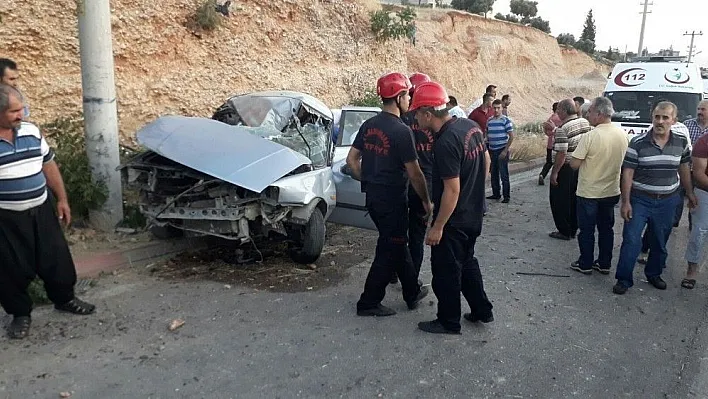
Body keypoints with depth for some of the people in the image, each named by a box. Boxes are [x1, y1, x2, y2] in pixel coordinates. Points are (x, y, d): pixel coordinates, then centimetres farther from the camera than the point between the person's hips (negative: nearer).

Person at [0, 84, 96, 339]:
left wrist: (62, 199, 10)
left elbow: (49, 166, 11)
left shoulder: (31, 131, 1)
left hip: (40, 211, 4)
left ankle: (64, 299, 36)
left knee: (56, 258, 15)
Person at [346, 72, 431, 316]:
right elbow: (414, 173, -17)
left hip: (373, 197, 8)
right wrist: (426, 201, -4)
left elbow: (351, 160, 9)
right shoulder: (401, 131, -18)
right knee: (389, 251, 5)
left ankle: (413, 293, 33)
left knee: (398, 244, 20)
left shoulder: (368, 125, 5)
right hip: (392, 199, -8)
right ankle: (368, 303, 13)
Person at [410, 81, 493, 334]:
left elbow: (452, 190, -26)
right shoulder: (470, 126, 0)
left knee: (446, 271, 7)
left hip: (453, 220, -9)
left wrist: (437, 227, -19)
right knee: (467, 262, 24)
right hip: (474, 215, 9)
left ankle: (449, 322, 22)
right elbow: (486, 161, 13)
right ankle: (482, 310, 35)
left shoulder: (445, 143, -27)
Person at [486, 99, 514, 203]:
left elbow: (511, 136, -9)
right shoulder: (489, 121, 8)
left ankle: (506, 196, 5)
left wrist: (505, 150, -13)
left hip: (502, 151, -5)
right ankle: (496, 194, 24)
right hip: (492, 151, 6)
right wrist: (487, 149, 11)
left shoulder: (506, 120, -7)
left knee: (504, 174, -2)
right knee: (494, 174, 12)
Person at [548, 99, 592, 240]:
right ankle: (573, 230, 27)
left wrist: (554, 172, -18)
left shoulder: (562, 129, -22)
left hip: (566, 169, -8)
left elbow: (561, 153, -25)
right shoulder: (585, 122, 4)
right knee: (574, 200, 18)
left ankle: (564, 232, 12)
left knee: (560, 201, 6)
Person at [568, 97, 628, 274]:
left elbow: (574, 164, -20)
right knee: (606, 229, 17)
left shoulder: (590, 137, -22)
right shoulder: (623, 134, -2)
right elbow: (622, 160, 11)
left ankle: (585, 264, 18)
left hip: (589, 193, -6)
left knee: (587, 230, 8)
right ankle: (604, 264, 26)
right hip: (611, 192, 6)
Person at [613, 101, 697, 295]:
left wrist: (690, 193, 17)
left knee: (660, 242, 15)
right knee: (631, 240, -5)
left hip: (667, 201, 3)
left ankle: (654, 274, 35)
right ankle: (623, 279, 7)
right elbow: (627, 173, -10)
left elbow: (684, 169, 13)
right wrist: (625, 202, -13)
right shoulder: (637, 143, -11)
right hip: (639, 199, -3)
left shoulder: (681, 143, 0)